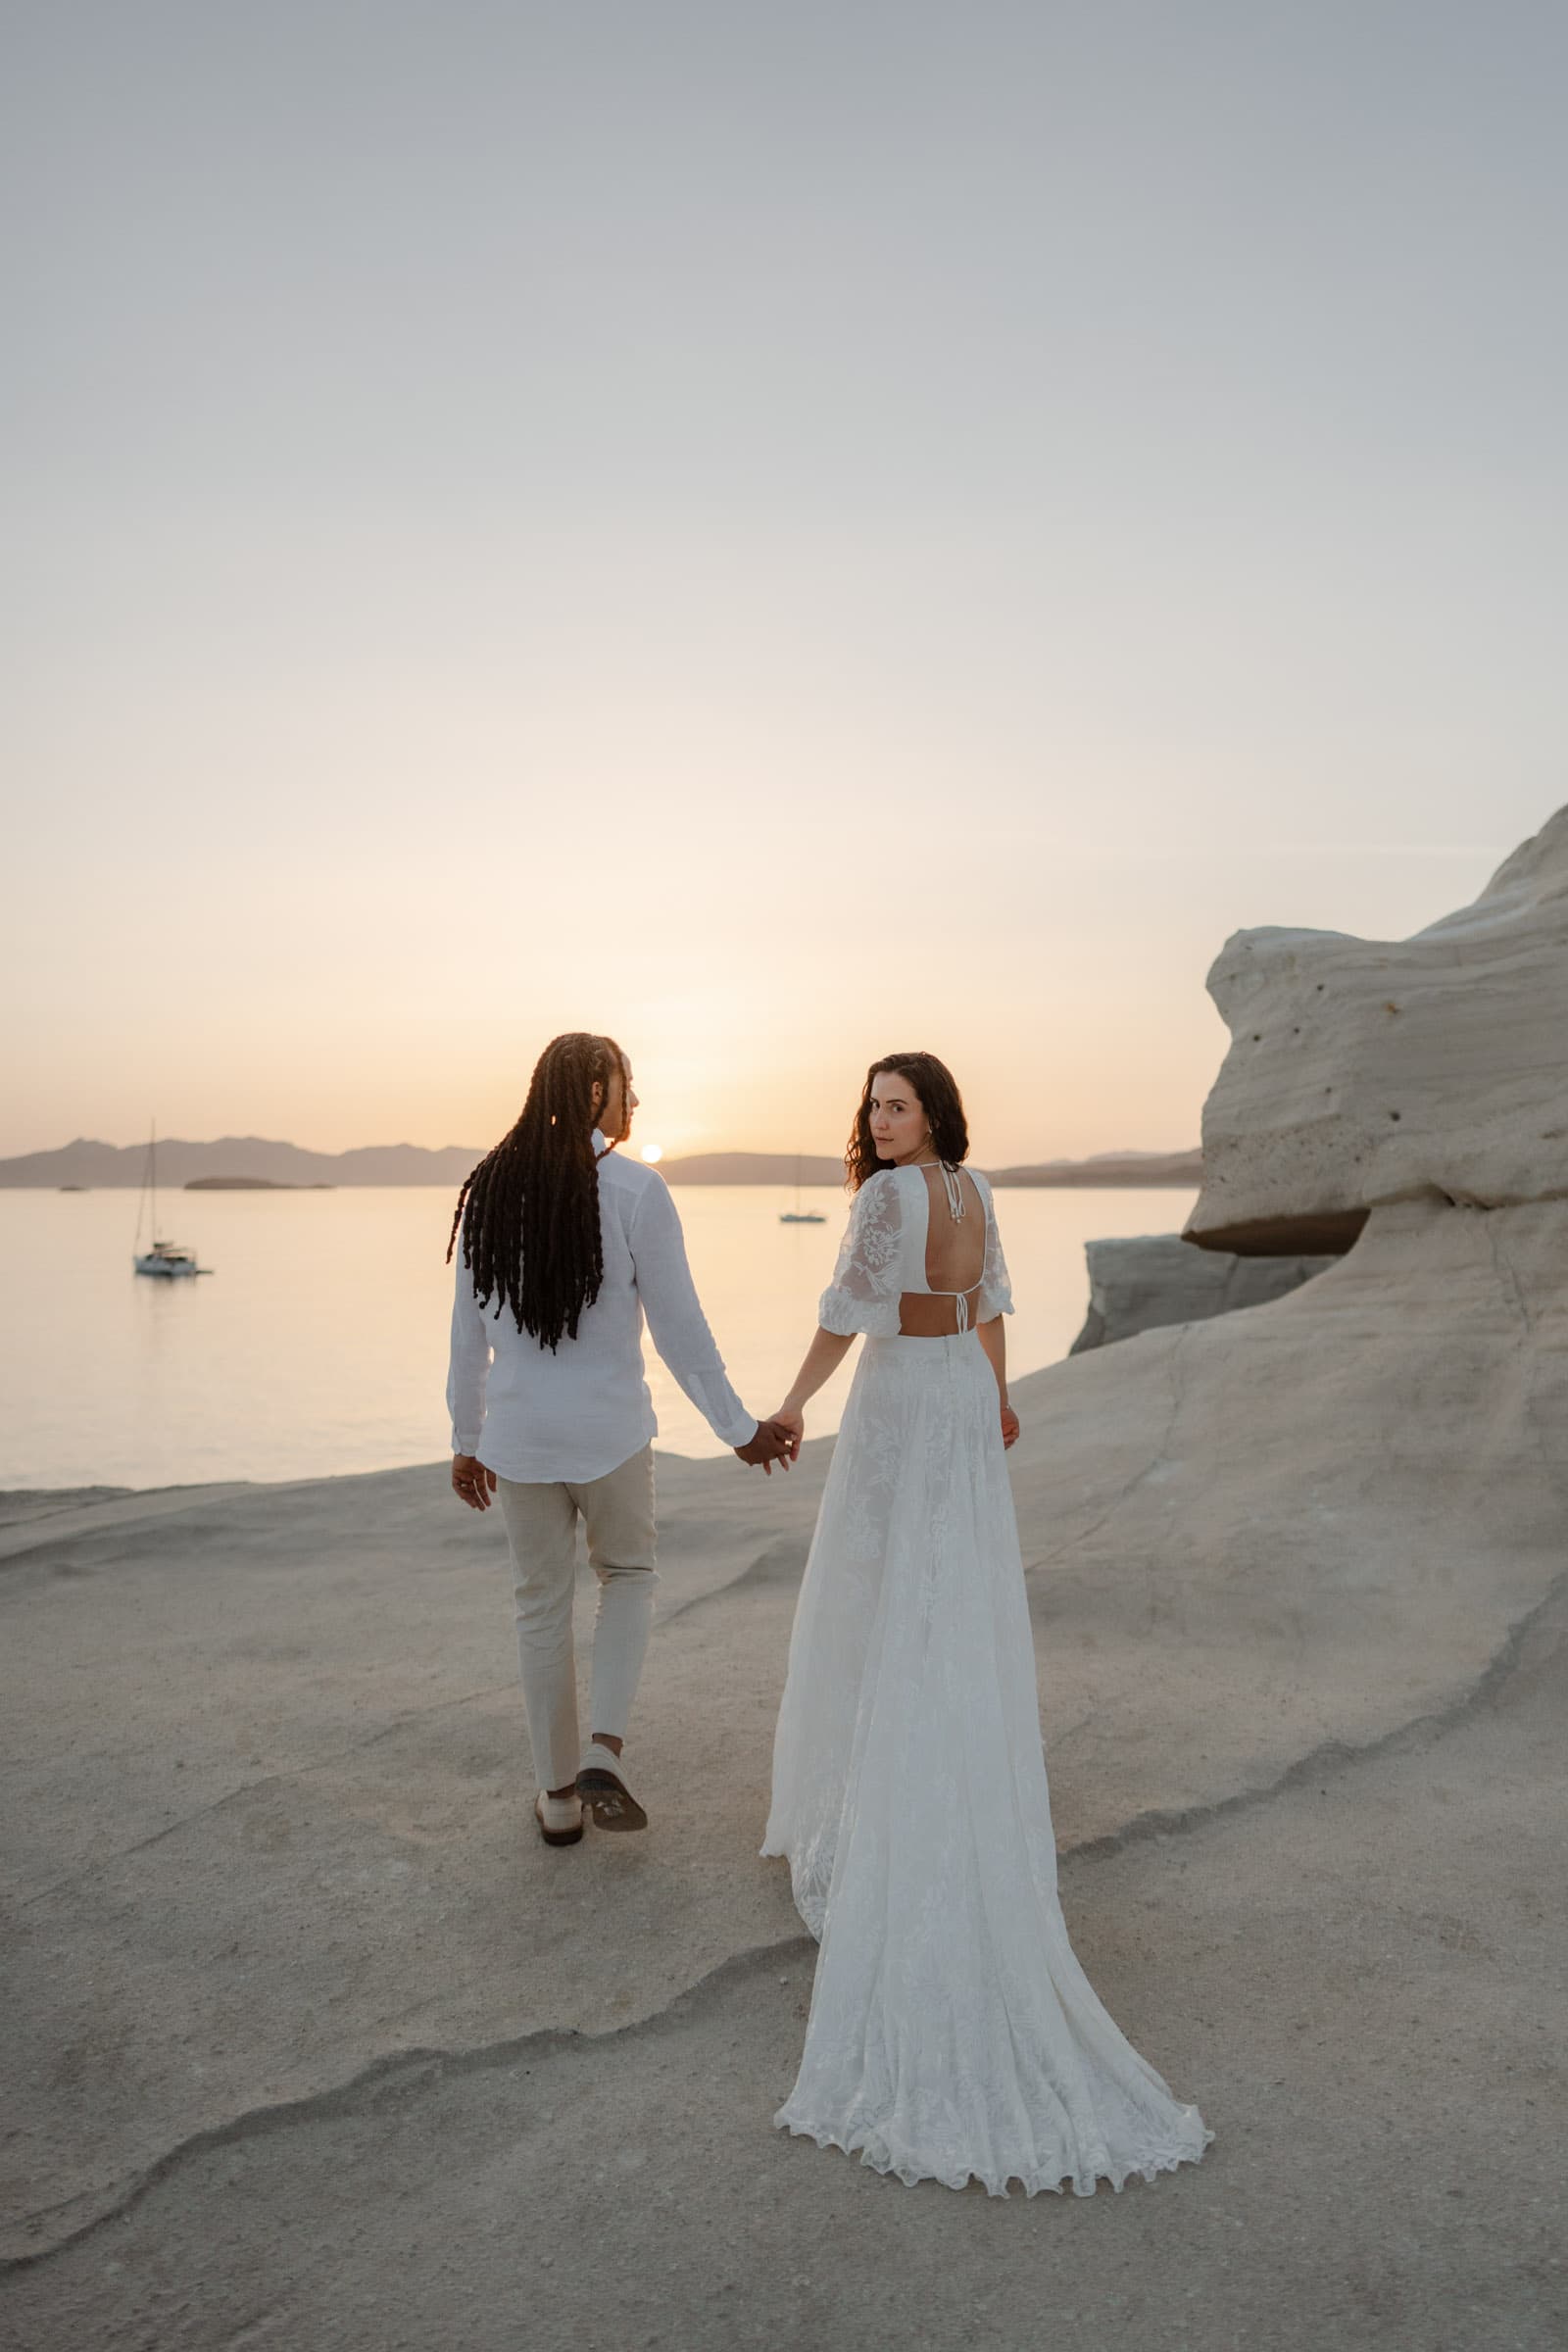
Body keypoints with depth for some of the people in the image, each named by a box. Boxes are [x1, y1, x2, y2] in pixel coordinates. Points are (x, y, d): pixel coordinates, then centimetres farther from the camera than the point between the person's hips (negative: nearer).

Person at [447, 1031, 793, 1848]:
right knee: (627, 1575, 22)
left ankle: (558, 1796, 27)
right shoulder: (634, 1190, -13)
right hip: (608, 1429, -3)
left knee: (542, 1604, 17)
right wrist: (740, 1428, -1)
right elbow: (679, 1328, -11)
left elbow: (468, 1330, 5)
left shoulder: (489, 1188, 1)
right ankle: (604, 1752, 7)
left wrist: (467, 1438, 15)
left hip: (517, 1434, 3)